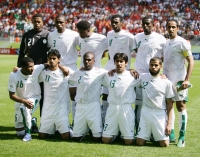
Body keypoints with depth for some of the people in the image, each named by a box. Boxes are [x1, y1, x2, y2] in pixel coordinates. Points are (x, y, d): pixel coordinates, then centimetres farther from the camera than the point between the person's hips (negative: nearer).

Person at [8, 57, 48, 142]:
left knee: (24, 108, -39)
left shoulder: (37, 69, -23)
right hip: (21, 100, 2)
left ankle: (28, 133, -18)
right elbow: (12, 95, -19)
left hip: (34, 98, -2)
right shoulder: (14, 76, -23)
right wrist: (24, 101, -35)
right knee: (19, 132, 6)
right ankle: (31, 122, 39)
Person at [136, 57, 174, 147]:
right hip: (145, 112, 2)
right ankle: (149, 133, 32)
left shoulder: (167, 82, -4)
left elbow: (169, 104, -1)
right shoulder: (143, 77, 2)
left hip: (160, 114, -2)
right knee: (139, 143, 0)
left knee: (164, 144, -5)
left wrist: (169, 123, -6)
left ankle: (156, 135, 28)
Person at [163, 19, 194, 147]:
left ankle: (182, 137, 1)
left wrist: (187, 79, -19)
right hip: (167, 79, 7)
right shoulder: (166, 43, 12)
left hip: (179, 80, -7)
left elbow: (191, 61, -12)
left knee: (181, 107, -3)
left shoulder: (182, 43, -9)